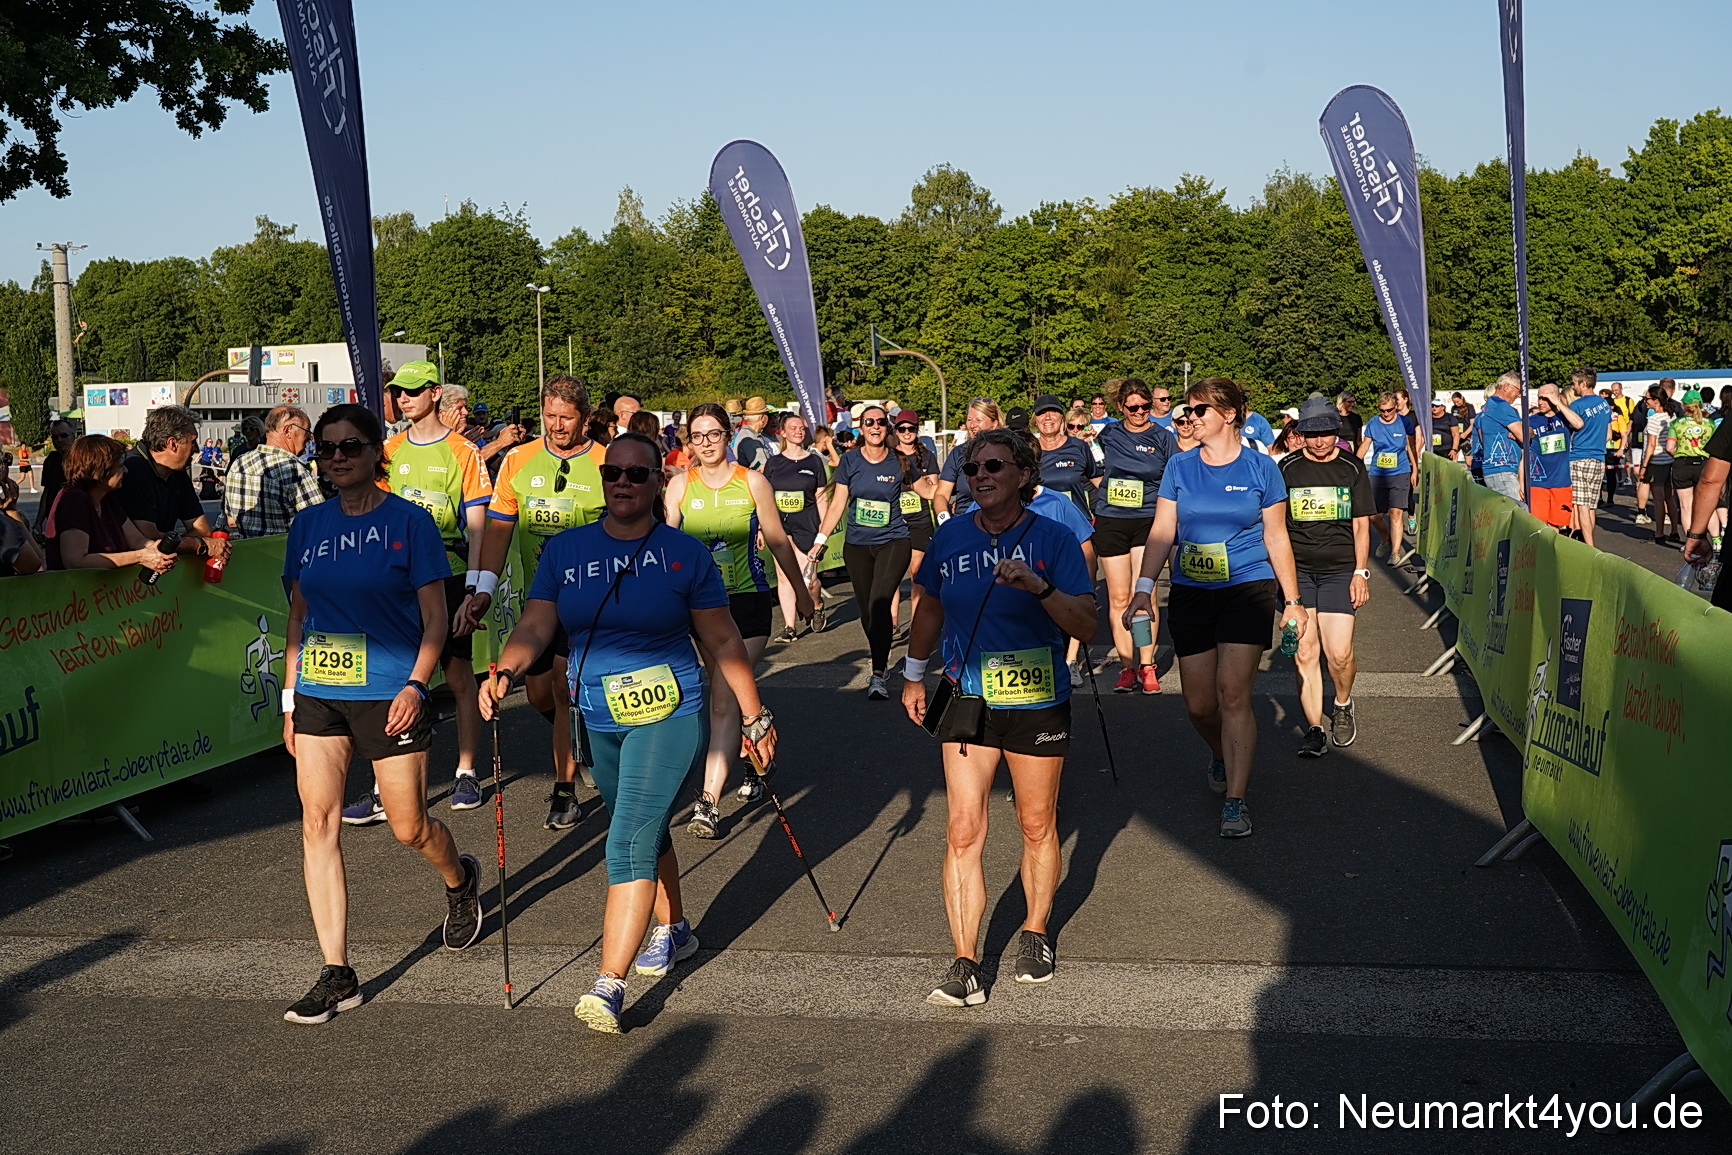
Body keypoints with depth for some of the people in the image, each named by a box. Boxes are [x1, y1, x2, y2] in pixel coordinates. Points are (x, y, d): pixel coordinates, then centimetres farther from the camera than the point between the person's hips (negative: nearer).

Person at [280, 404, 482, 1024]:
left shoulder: (408, 521, -5)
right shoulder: (308, 526, 8)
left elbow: (436, 617, -4)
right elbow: (298, 616, 15)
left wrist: (415, 685, -17)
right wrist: (290, 699, 11)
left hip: (389, 693, -4)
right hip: (319, 693, 4)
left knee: (408, 828, 4)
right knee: (318, 824, -4)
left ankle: (460, 878, 40)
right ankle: (337, 974, 2)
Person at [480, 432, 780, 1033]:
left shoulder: (684, 553, -5)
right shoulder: (566, 549, 3)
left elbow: (723, 642, -1)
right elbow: (535, 625, -4)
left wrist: (754, 716, 1)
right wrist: (503, 672, -23)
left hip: (668, 716, -5)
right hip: (600, 719, 5)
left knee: (629, 843, -13)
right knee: (646, 832, 21)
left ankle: (609, 986, -12)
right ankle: (672, 929, 45)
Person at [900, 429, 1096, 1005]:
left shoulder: (1053, 539, -9)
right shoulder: (950, 538, 1)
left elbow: (1086, 627, -14)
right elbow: (930, 607, 18)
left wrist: (1039, 587, -30)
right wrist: (914, 675, 23)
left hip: (1037, 703, -2)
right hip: (967, 699, 2)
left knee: (1037, 827, 12)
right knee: (963, 833, -5)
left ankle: (1035, 933, 34)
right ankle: (965, 965, -1)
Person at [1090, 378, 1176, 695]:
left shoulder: (1162, 437, 2)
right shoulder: (1108, 435, 8)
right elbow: (1095, 473, 23)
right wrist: (1109, 491, 9)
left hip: (1147, 522, -2)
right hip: (1110, 522, 2)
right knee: (1119, 598, 3)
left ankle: (1147, 666, 0)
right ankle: (1126, 667, 8)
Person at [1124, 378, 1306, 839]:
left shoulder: (1260, 468, 0)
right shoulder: (1179, 468, 5)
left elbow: (1277, 538, 5)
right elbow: (1162, 531, 4)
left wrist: (1293, 601, 6)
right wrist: (1144, 587, -8)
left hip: (1248, 589, -3)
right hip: (1190, 594, 3)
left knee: (1233, 693, -13)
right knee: (1199, 705, 5)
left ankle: (1235, 801, -6)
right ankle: (1221, 755, 38)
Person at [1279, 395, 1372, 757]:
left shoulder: (1352, 468, 5)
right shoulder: (1287, 468, 4)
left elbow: (1361, 524, 8)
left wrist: (1361, 572, 1)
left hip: (1340, 570, 0)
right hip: (1297, 570, 0)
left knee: (1339, 654, -8)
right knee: (1304, 653, -4)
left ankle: (1343, 705, 23)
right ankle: (1314, 730, 4)